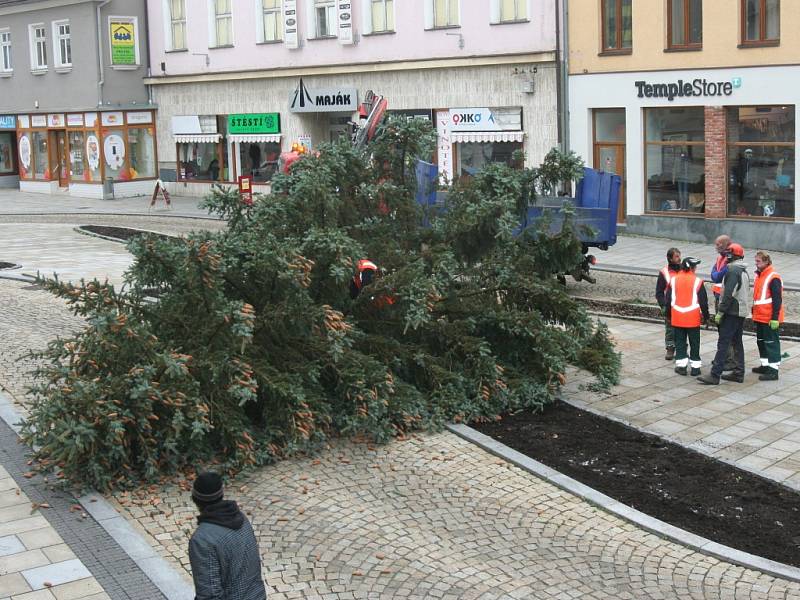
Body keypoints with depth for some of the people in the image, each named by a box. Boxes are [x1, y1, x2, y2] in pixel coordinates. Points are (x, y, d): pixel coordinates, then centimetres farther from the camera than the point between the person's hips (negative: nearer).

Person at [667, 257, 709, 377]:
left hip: (677, 319, 2)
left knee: (680, 342, 10)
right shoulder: (697, 282, -9)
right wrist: (705, 317, 7)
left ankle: (681, 365, 8)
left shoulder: (674, 280, 1)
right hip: (693, 319, -2)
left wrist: (669, 316, 17)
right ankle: (695, 367, 8)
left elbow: (668, 299, 7)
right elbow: (703, 301, -5)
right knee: (694, 343, 6)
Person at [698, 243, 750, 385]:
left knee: (723, 344, -10)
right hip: (741, 312, 10)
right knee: (737, 342, 15)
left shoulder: (733, 270, -16)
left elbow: (729, 294, -22)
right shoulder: (744, 271, 16)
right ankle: (739, 373, 19)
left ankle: (715, 375, -12)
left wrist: (720, 312, -18)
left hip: (731, 313, -10)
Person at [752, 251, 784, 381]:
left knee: (771, 343, -6)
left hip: (769, 319, -9)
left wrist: (775, 318, -21)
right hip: (760, 317, 9)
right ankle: (765, 365, 28)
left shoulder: (773, 278, -16)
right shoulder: (759, 275, 13)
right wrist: (754, 312, 22)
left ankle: (773, 370, -4)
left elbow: (777, 300, -18)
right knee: (761, 341, 17)